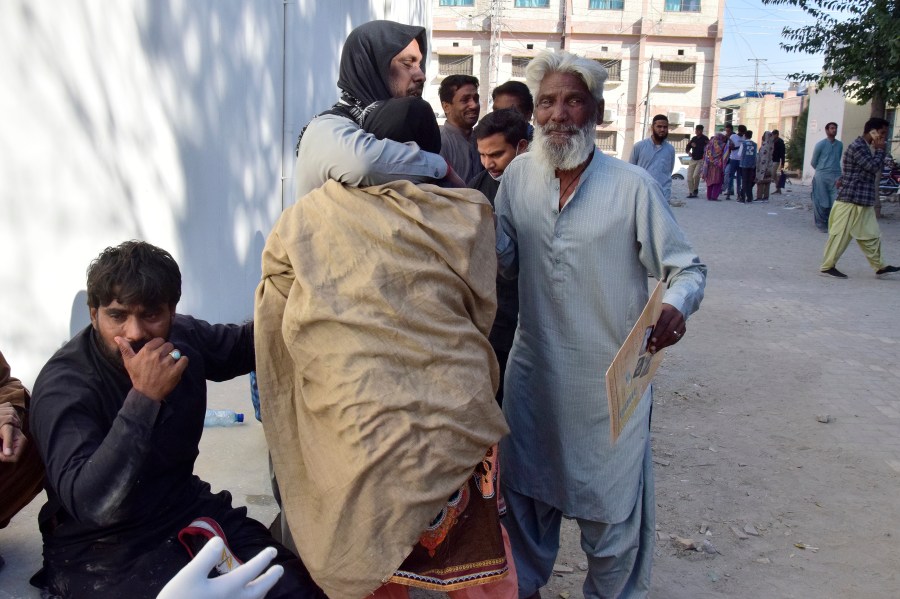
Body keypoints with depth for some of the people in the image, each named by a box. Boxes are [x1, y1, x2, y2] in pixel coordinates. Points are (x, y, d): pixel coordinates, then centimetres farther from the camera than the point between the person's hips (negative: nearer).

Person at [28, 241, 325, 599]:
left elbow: (245, 344, 17)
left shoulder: (183, 339, -4)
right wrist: (144, 397, -35)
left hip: (187, 509, 5)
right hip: (98, 548, -5)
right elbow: (92, 505, -31)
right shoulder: (64, 386, -20)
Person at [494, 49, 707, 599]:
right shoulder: (517, 177, 0)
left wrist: (676, 306, -29)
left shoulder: (633, 186, -12)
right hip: (534, 371, 4)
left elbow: (688, 269, -8)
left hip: (611, 376, -3)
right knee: (526, 491, 20)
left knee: (612, 503, 11)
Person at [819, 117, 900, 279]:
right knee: (840, 234, -3)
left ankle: (880, 267, 17)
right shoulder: (857, 147, -15)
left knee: (871, 235, 11)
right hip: (850, 200, -10)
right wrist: (880, 150, -9)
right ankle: (827, 267, 5)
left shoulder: (866, 147, 16)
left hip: (863, 202, 10)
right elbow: (874, 166, -19)